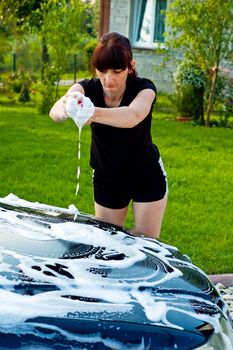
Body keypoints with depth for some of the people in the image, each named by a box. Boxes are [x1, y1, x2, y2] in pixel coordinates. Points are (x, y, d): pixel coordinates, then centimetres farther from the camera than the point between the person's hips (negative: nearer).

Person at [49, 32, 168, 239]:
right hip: (106, 179, 2)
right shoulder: (88, 89, -18)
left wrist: (94, 113, -66)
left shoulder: (144, 88, -23)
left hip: (147, 177, -2)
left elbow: (133, 115, -47)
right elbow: (55, 112, -40)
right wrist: (65, 108, -64)